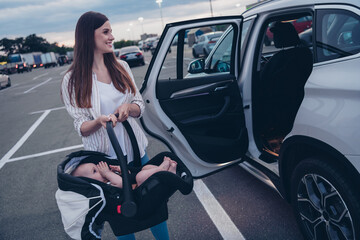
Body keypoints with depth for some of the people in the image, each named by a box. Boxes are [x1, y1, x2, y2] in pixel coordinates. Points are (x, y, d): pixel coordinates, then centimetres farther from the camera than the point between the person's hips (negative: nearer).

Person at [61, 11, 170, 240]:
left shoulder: (121, 67, 2)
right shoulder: (73, 80, -9)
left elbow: (140, 105, 6)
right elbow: (81, 126, -8)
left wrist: (128, 107, -17)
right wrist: (99, 121, -29)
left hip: (136, 151, 4)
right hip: (106, 158, -3)